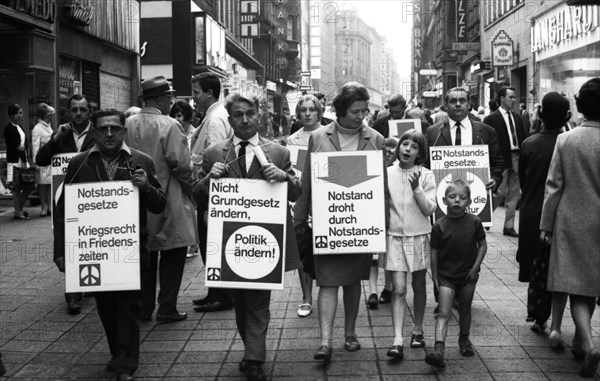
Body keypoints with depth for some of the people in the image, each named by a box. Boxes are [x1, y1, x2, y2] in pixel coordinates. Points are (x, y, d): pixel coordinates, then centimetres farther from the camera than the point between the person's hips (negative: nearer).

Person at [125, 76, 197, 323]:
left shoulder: (128, 124, 0)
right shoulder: (168, 125, -15)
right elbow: (180, 163, -17)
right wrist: (189, 189, -2)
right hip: (167, 200, -5)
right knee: (173, 253, 6)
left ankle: (143, 308, 20)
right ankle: (167, 309, 8)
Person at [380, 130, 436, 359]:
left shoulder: (426, 175, -1)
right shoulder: (387, 174, 0)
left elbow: (429, 209, -8)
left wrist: (416, 187, -19)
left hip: (419, 237, 1)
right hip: (394, 236, -1)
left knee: (418, 286, 13)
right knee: (398, 289, -7)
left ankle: (418, 330, 30)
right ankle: (397, 341, -10)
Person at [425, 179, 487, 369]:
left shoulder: (474, 222, -6)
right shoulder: (439, 226, -9)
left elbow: (482, 245, 3)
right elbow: (434, 252, -3)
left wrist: (476, 267, -5)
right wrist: (435, 275, -2)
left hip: (468, 275, 2)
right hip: (446, 275, -2)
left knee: (465, 310, 17)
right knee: (444, 313, -9)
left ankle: (464, 339, 40)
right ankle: (438, 350, -18)